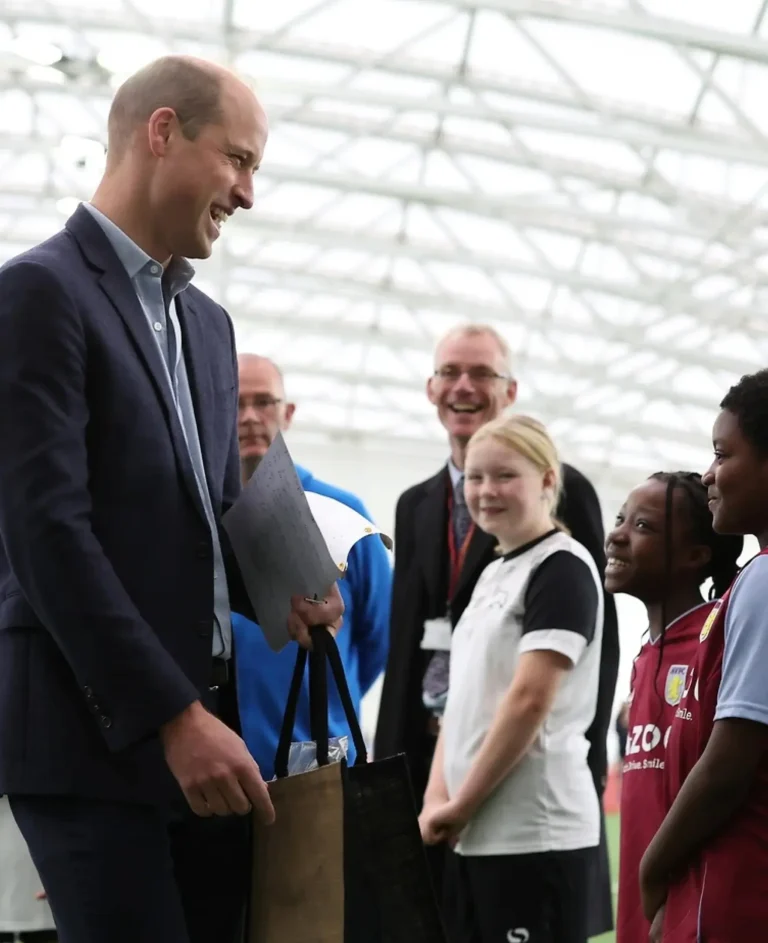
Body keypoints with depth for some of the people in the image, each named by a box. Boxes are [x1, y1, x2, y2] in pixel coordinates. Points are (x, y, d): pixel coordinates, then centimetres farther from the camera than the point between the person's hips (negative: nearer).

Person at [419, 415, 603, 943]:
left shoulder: (563, 570, -8)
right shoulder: (493, 575, 18)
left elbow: (529, 701, -16)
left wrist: (459, 806, -11)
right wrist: (438, 801, 4)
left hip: (536, 833, -8)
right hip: (475, 833, 8)